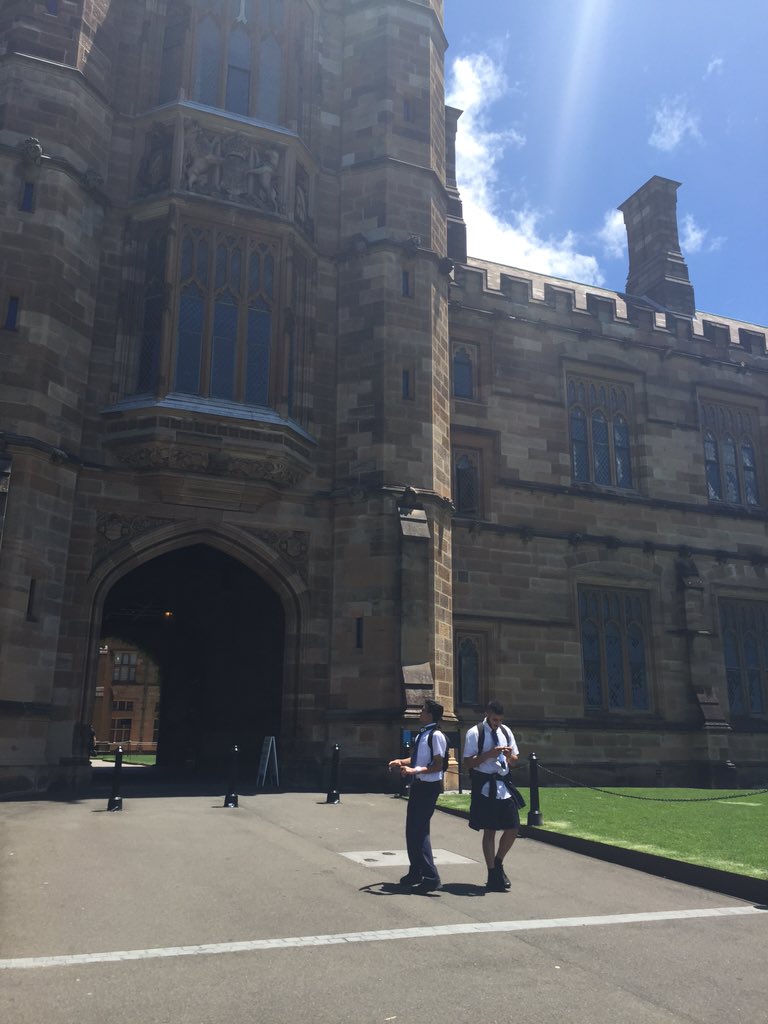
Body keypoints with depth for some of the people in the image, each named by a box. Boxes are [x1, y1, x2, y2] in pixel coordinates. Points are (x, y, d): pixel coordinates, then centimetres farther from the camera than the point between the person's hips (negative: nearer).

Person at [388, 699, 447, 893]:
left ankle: (431, 877, -1)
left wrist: (415, 770, -26)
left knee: (420, 830, -9)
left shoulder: (436, 736, -15)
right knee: (412, 830, 16)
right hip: (418, 785, 10)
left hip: (429, 787, -10)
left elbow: (438, 765, -18)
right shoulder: (422, 735, 12)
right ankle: (415, 872, 30)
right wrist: (402, 761, 4)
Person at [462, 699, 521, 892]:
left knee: (513, 829, 4)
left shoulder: (505, 732, 9)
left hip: (504, 786, 5)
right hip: (485, 788, -5)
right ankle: (493, 876, 16)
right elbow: (467, 763, -11)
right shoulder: (475, 733, -8)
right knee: (489, 831, 4)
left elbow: (514, 760, 16)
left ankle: (498, 864, 27)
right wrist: (488, 754, -22)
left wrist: (510, 756, -7)